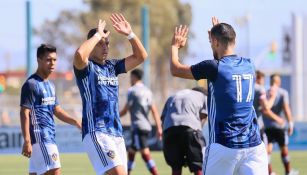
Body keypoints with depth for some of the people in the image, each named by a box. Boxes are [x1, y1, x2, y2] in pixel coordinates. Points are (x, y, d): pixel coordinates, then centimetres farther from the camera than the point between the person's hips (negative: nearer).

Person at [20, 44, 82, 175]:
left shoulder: (50, 85, 17)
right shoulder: (31, 84, -11)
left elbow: (56, 110, 23)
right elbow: (24, 113, -15)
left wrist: (75, 122, 8)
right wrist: (27, 141, -21)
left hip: (49, 137, 9)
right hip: (39, 138, -9)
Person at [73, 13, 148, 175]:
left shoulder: (112, 66, 18)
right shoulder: (86, 67, -2)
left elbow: (141, 56, 17)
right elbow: (79, 54, -26)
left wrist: (129, 34, 5)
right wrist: (97, 35, -14)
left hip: (116, 133, 8)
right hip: (96, 133, -8)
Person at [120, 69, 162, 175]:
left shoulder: (132, 90, -7)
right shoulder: (147, 91, 16)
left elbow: (125, 110, -5)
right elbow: (154, 110, 11)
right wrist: (159, 128, 8)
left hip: (138, 127, -9)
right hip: (147, 126, 9)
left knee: (145, 154, -15)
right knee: (131, 153, 19)